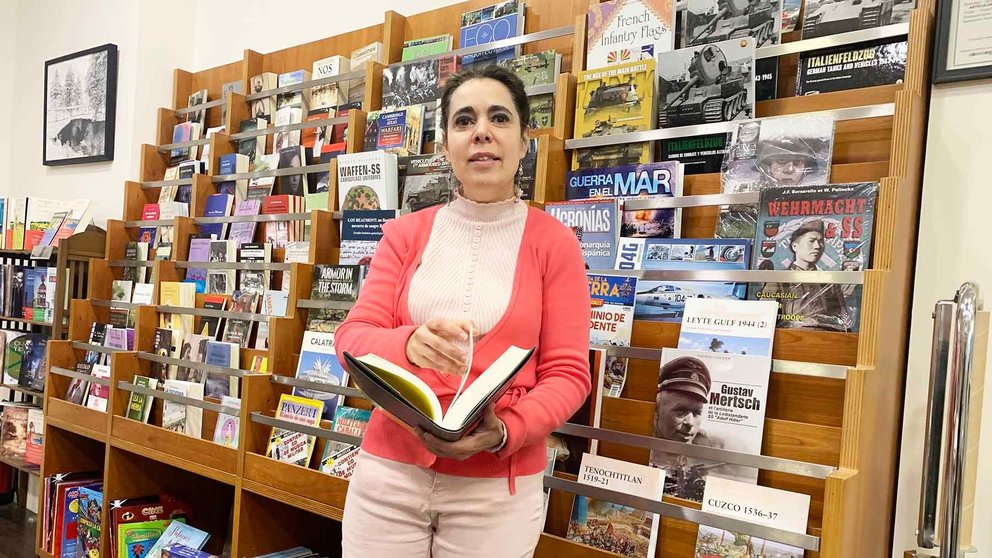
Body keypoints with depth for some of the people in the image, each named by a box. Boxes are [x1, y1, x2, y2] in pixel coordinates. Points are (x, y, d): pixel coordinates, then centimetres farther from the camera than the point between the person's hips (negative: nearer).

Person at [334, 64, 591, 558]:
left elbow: (567, 374, -4)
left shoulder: (555, 243, -3)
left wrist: (504, 433, -22)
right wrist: (408, 345, -23)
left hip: (498, 487, -2)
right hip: (388, 470, 2)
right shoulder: (405, 233, 4)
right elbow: (351, 338, -2)